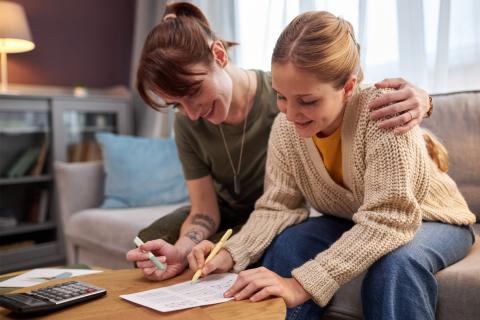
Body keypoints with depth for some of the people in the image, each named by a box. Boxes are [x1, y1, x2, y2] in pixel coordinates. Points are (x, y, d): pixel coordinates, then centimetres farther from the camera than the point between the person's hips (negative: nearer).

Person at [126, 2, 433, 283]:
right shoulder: (188, 125, -16)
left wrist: (418, 99, -47)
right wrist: (181, 250, -38)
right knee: (150, 241, -10)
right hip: (226, 213, 4)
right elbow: (204, 209, -15)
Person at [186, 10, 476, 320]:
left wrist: (302, 284, -45)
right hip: (351, 225, 4)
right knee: (285, 244, -20)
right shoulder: (285, 127, -18)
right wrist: (231, 254, -32)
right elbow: (279, 205, -13)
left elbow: (387, 219, -38)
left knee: (397, 262, -35)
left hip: (430, 221, -4)